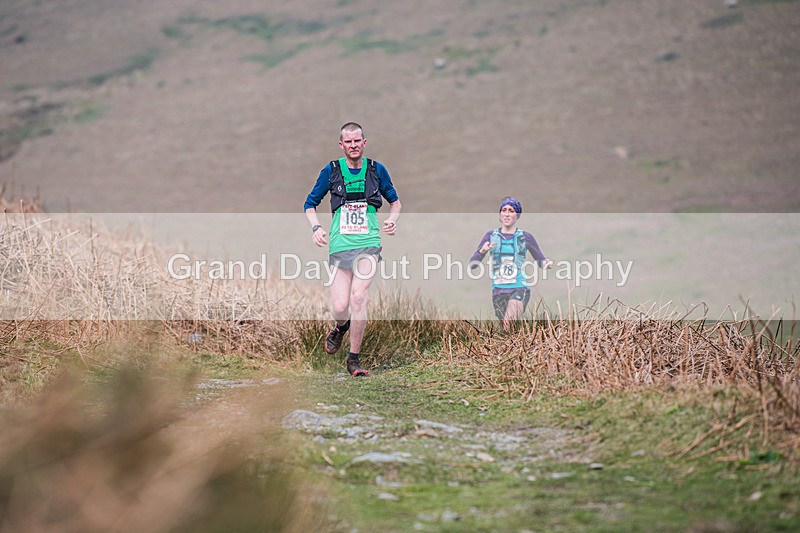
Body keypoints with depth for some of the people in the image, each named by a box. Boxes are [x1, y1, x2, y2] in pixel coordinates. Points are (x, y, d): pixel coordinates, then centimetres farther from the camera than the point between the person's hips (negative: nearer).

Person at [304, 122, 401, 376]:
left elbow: (395, 201, 20)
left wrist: (393, 220, 0)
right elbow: (310, 203, 13)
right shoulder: (331, 171, 4)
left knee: (358, 297, -17)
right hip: (340, 245, 1)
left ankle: (354, 358, -5)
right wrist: (316, 227, -4)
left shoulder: (376, 170, 6)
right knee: (340, 307, -5)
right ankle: (341, 327, 34)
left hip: (368, 243, 0)